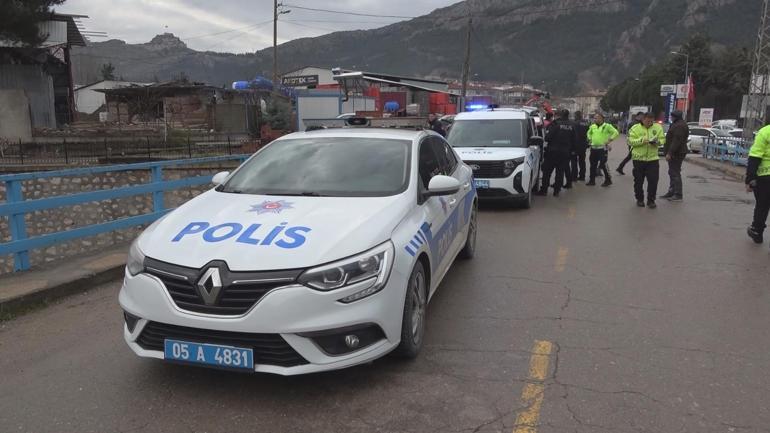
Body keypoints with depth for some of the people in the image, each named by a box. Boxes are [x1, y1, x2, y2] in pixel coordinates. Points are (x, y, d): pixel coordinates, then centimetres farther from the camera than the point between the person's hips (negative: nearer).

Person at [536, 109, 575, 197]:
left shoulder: (555, 123, -12)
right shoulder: (571, 126, 4)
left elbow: (548, 137, -17)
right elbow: (573, 140, 9)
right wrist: (571, 148, 21)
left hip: (553, 151, -4)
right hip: (565, 152, 4)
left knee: (547, 171, 5)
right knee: (560, 172, 9)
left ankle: (544, 190, 6)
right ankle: (556, 191, 10)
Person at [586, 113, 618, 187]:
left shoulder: (607, 126, -8)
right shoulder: (592, 126, 10)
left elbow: (616, 133, -9)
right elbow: (589, 133, 28)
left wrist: (609, 140, -12)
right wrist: (590, 139, 15)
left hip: (603, 148, -6)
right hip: (594, 148, 6)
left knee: (603, 164, -6)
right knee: (593, 165, 9)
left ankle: (608, 180, 9)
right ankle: (592, 180, 18)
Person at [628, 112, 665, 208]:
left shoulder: (658, 127, 6)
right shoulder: (635, 128, -2)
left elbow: (662, 139, 5)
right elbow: (630, 141, -10)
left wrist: (657, 141, -16)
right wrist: (641, 141, -24)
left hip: (653, 158, 1)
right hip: (638, 158, -1)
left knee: (653, 181, -3)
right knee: (639, 181, 8)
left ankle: (651, 200, 8)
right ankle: (639, 199, 23)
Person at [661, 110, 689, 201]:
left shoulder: (680, 126, -18)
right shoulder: (677, 124, 18)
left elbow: (676, 141, -24)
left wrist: (669, 153, -25)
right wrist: (669, 152, 23)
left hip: (676, 153, -11)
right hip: (674, 153, 11)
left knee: (675, 173, -9)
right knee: (672, 173, 16)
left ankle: (678, 195, -6)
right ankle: (671, 192, 25)